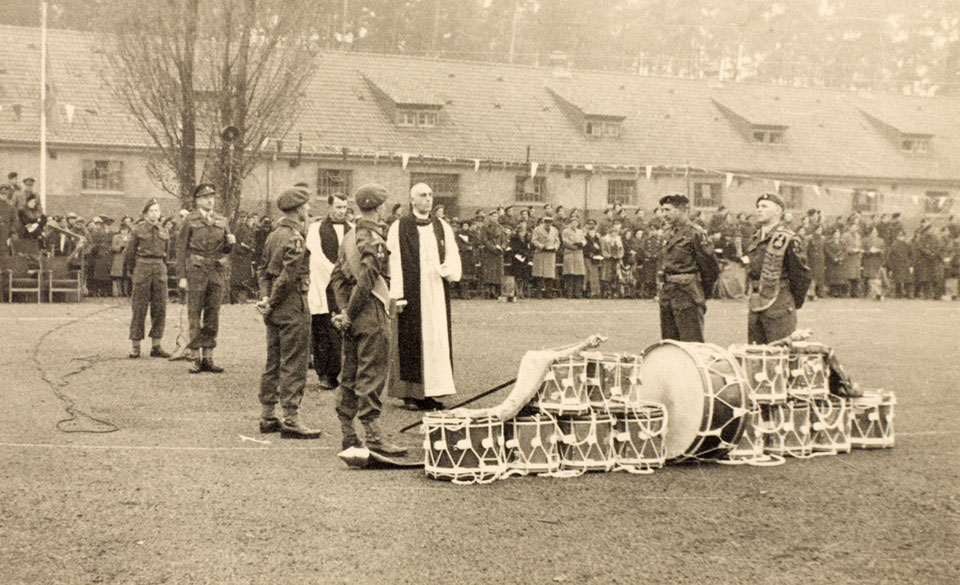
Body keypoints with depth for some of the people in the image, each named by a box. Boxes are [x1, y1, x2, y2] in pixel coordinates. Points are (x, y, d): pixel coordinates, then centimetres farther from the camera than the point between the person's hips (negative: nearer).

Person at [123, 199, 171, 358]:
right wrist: (126, 270, 10)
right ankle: (135, 346, 4)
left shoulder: (164, 231, 12)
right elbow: (129, 251, 7)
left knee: (160, 309, 2)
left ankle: (156, 346, 8)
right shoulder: (138, 230, 1)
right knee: (139, 309, -2)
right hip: (142, 268, -4)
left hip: (159, 269, 4)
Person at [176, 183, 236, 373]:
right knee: (194, 315, -2)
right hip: (196, 271, -4)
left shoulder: (221, 221, 13)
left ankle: (208, 358, 12)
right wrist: (182, 276, -7)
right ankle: (195, 358, 3)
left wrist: (230, 242, -6)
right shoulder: (190, 220, 1)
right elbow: (181, 248, -1)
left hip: (217, 271, 4)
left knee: (213, 316, 6)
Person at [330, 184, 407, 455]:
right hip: (372, 313, -9)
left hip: (354, 318, 9)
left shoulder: (349, 236, 12)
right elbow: (366, 281, -21)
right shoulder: (373, 240, -15)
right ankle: (373, 436, -5)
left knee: (351, 374, 12)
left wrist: (344, 308, 8)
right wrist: (349, 314, -12)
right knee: (373, 375, -6)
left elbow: (337, 276, 14)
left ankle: (348, 433, 19)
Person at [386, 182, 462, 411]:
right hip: (411, 294, -4)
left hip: (437, 291, 4)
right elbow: (394, 263, -5)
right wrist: (396, 295, -12)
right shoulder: (399, 228, -1)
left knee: (437, 338, 3)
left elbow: (453, 255, 11)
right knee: (411, 339, -2)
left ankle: (430, 391, 10)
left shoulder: (442, 227, 12)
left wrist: (448, 269, -12)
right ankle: (410, 393, 4)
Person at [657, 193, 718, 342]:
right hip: (667, 293, 8)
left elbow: (710, 266, -7)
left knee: (691, 342, -8)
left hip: (687, 294, -8)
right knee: (668, 340, 9)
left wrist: (702, 293, 0)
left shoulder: (695, 233, -9)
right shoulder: (668, 234, 15)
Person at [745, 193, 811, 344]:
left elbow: (802, 275, -5)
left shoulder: (788, 240, -9)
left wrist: (793, 303, 4)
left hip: (779, 309, -7)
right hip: (755, 308, 7)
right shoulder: (755, 239, 14)